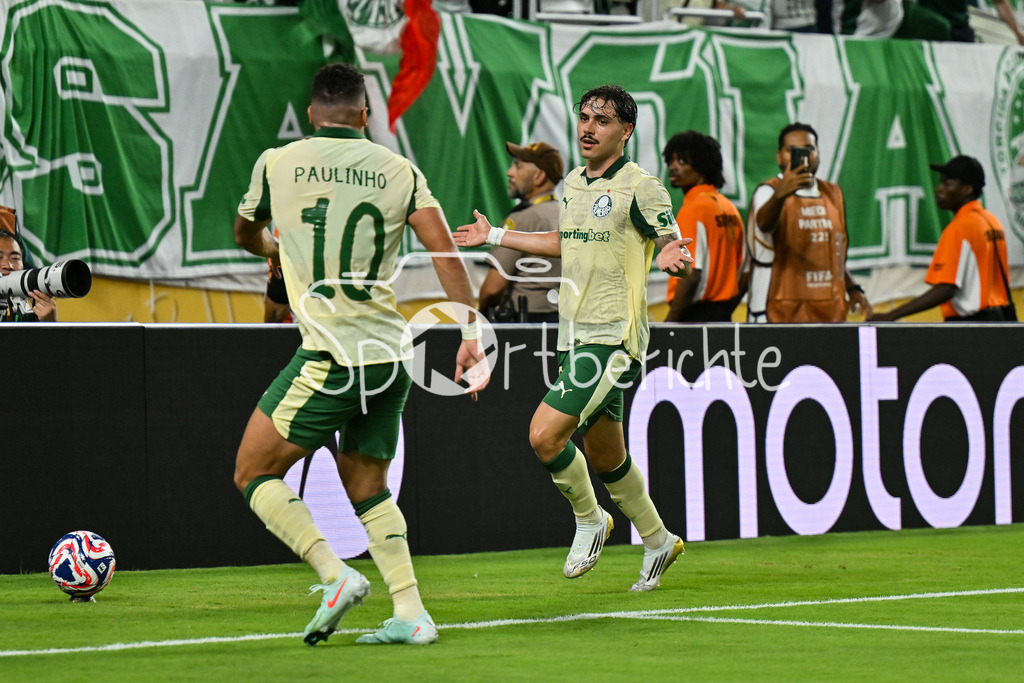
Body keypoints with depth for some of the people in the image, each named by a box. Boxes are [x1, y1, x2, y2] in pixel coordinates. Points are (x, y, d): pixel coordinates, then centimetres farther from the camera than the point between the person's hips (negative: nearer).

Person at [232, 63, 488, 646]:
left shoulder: (276, 163, 3)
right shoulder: (400, 171, 8)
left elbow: (246, 236, 22)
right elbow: (445, 249, -3)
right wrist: (471, 331, -2)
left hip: (329, 356, -5)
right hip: (390, 357, 5)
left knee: (254, 475, 6)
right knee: (368, 490, 19)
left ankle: (336, 575, -10)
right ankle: (412, 614, 9)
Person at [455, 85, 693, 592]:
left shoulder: (641, 187, -9)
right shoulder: (571, 185, 13)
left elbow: (669, 248, -7)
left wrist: (672, 259, -31)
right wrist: (495, 236, 32)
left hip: (614, 337, -7)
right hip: (575, 335, 7)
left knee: (544, 434, -16)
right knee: (604, 456, 13)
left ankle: (589, 519, 7)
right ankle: (658, 541, 30)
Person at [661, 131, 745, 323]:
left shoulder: (693, 209, -12)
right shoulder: (729, 208, 14)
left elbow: (692, 276, -19)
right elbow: (742, 275, 17)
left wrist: (669, 323, -15)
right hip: (723, 318, 9)